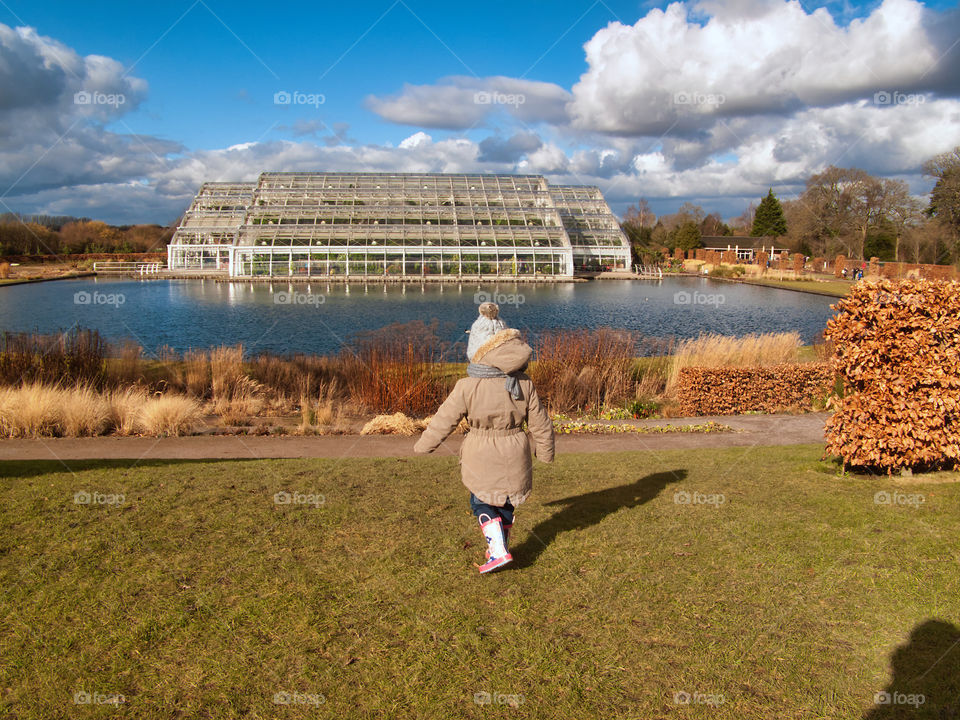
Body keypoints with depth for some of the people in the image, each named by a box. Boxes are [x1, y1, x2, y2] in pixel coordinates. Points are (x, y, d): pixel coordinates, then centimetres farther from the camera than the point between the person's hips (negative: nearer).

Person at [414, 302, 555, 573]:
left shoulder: (467, 387, -19)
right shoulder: (525, 383, -8)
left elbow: (444, 421, -9)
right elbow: (540, 424, 0)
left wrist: (422, 447, 7)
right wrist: (546, 452, 17)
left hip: (481, 459, -3)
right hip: (515, 457, 4)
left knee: (481, 502, 17)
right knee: (506, 504, 23)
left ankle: (498, 550, 5)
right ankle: (500, 547, 37)